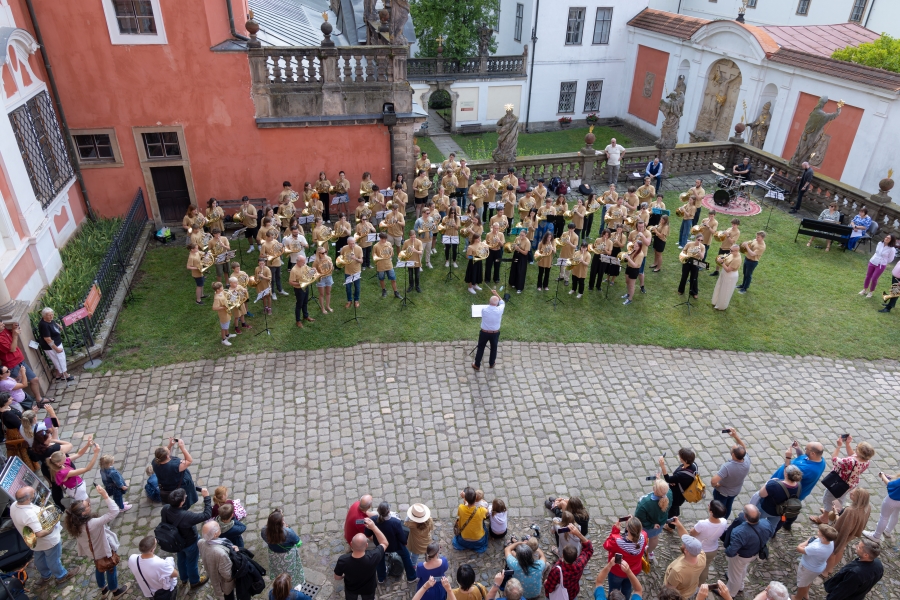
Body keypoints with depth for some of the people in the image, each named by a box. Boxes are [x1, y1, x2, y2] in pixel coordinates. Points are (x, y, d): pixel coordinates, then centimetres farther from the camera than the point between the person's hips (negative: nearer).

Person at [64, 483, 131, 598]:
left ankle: (103, 590, 56)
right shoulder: (93, 524, -44)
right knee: (111, 569, 22)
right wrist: (105, 496, -49)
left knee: (99, 567, 32)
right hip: (104, 550, -6)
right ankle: (115, 591, 47)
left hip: (92, 551, 6)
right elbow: (114, 511, -48)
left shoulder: (74, 523, -25)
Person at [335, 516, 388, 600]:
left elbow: (337, 578, -17)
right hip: (368, 589, 0)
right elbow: (385, 543, -21)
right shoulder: (373, 557, -42)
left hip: (351, 588, 0)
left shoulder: (343, 560, -38)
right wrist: (373, 527, -26)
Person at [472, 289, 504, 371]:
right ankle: (491, 364, 41)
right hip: (495, 333, 0)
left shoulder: (484, 309, -18)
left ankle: (477, 365, 28)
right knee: (494, 348, 23)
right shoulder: (499, 310, -20)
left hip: (484, 333, 0)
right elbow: (502, 303, 3)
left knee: (480, 348, 17)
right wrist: (496, 294, 8)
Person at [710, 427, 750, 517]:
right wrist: (735, 436, -18)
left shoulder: (727, 467, -44)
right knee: (728, 506, 30)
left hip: (722, 491, -5)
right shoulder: (747, 462, -28)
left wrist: (715, 485, -23)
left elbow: (713, 481, -47)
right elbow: (743, 448, -8)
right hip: (735, 491, 5)